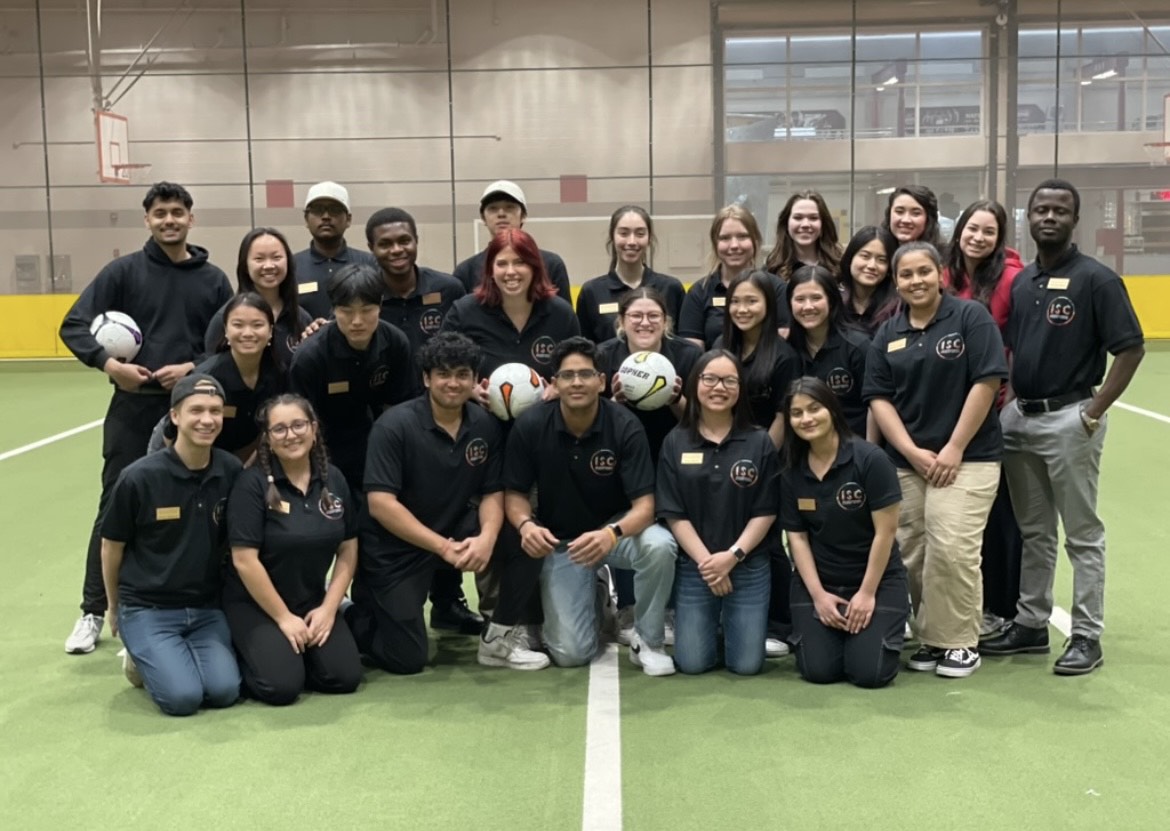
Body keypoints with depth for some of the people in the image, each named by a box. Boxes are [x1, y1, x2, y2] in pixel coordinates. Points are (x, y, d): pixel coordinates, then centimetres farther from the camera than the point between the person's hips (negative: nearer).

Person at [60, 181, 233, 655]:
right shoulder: (124, 271, 1)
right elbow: (74, 325, -2)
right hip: (133, 408, -1)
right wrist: (109, 363, -17)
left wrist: (192, 368, -10)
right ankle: (94, 611, 14)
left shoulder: (213, 279, 6)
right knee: (116, 508, 3)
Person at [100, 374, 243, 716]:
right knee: (182, 696, -20)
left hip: (206, 608, 3)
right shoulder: (139, 477, -15)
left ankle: (165, 657, 15)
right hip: (148, 609, -3)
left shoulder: (232, 471, -5)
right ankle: (141, 658, 13)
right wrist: (115, 609, 13)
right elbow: (111, 548, 0)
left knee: (224, 691, -16)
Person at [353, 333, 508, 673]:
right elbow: (380, 505, -23)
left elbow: (492, 493, -3)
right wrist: (443, 547, -27)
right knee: (406, 659, -7)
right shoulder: (394, 426, -18)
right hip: (394, 549, -4)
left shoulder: (486, 425, -5)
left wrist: (487, 536, -26)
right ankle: (353, 615, 24)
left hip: (454, 530, 5)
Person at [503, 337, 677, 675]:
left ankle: (646, 641, -10)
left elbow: (644, 505, -23)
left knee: (659, 545, -36)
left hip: (617, 528, 0)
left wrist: (612, 534, -45)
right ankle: (592, 599, 24)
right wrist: (526, 524, -29)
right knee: (571, 653, -12)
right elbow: (514, 493, -6)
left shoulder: (625, 427, -21)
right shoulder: (530, 425, -16)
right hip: (560, 540, 1)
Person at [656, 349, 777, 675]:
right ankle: (712, 624, 30)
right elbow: (673, 514, -3)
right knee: (692, 663, -1)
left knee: (746, 664, -1)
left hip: (750, 566, 0)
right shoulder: (675, 442, 0)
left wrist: (732, 555, -13)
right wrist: (705, 561, -12)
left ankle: (732, 623, 31)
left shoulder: (759, 442, -1)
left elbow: (766, 512, -2)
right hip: (693, 565, 0)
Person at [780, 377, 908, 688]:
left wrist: (867, 593, -13)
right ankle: (836, 631, 24)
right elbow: (797, 536, 0)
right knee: (818, 670, -9)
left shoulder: (870, 459, -16)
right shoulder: (791, 473, -2)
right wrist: (818, 595, -9)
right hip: (817, 581, 3)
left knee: (869, 672, -12)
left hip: (877, 579, -3)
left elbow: (886, 531, -14)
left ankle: (891, 620, 20)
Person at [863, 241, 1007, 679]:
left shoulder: (971, 317, -3)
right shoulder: (887, 334, 10)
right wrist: (913, 452, -6)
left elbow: (987, 382, -9)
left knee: (951, 549, -13)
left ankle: (960, 642, 3)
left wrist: (953, 450, -11)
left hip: (966, 457, -4)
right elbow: (879, 398, 6)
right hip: (906, 461, 5)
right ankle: (932, 636, 18)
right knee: (912, 556, 4)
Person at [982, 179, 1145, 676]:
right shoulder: (1019, 281, 10)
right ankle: (1031, 624, 25)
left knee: (1082, 535, 3)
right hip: (1019, 417, 6)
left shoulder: (1095, 279, -8)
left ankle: (1087, 636, 11)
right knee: (1033, 532, 15)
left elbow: (1131, 348, -12)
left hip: (1069, 418, -6)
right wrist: (1006, 401, 6)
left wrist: (1095, 412, -15)